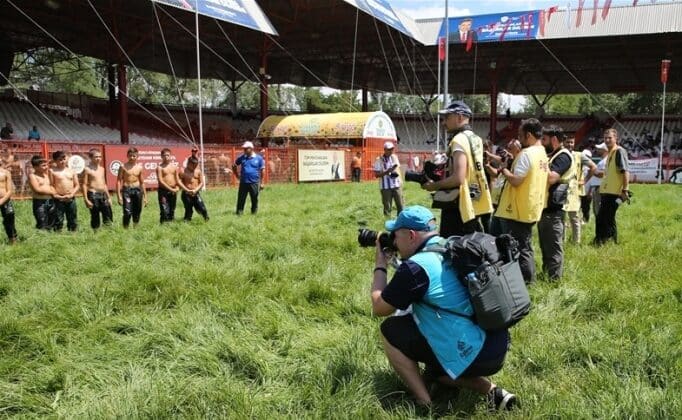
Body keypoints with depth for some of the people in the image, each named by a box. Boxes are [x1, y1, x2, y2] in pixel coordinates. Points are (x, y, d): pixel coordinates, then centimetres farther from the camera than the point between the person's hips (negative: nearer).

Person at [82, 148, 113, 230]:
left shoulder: (102, 169, 13)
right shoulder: (87, 169, -5)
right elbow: (84, 185, -8)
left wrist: (108, 197, 17)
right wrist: (86, 199, -14)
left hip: (103, 195, 6)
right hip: (93, 195, -6)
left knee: (108, 217, 0)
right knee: (95, 217, 1)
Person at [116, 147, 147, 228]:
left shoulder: (139, 167, 9)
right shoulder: (123, 167, -2)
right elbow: (118, 181, -3)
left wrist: (145, 196, 13)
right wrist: (119, 196, -10)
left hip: (137, 190, 4)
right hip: (127, 190, -4)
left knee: (137, 213, 8)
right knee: (127, 213, -12)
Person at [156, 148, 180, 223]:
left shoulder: (174, 166, 10)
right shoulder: (160, 167, -4)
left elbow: (177, 178, 14)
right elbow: (160, 181, -12)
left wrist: (177, 187, -4)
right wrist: (170, 189, -17)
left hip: (173, 191, 5)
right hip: (163, 191, -5)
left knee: (172, 209, 9)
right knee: (164, 210, -10)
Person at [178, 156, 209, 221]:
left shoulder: (198, 171, 7)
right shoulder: (183, 171, -3)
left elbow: (201, 183, 5)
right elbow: (179, 182, -11)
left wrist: (195, 190, -11)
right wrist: (187, 190, -17)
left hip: (196, 193, 2)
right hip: (186, 194, -2)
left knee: (202, 208, -5)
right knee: (188, 210, 2)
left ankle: (207, 220, 6)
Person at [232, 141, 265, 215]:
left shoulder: (259, 158, 0)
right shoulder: (242, 158, 5)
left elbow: (262, 171, 2)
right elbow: (234, 166, 19)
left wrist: (262, 183, 0)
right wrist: (237, 175, 10)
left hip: (254, 183, -1)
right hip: (243, 183, 1)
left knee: (254, 200, 7)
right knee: (241, 200, 1)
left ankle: (254, 213, 19)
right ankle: (239, 213, 7)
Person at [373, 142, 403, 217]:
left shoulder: (394, 157, 8)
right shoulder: (379, 160, -8)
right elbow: (376, 175, -10)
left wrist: (397, 173, -2)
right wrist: (387, 172, -22)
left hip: (397, 185, 5)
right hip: (385, 187, -4)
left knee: (400, 206, 4)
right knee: (387, 207, 1)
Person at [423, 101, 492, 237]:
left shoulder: (459, 140, -16)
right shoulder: (476, 139, 12)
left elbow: (458, 178, -24)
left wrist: (434, 185, -11)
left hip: (460, 205, -9)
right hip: (473, 204, 10)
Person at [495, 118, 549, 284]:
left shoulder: (526, 154, -18)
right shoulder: (543, 154, 12)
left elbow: (516, 180, -23)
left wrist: (503, 169, -7)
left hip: (518, 210, -9)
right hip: (531, 209, 9)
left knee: (516, 249, -1)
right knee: (525, 247, 17)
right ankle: (528, 279, 22)